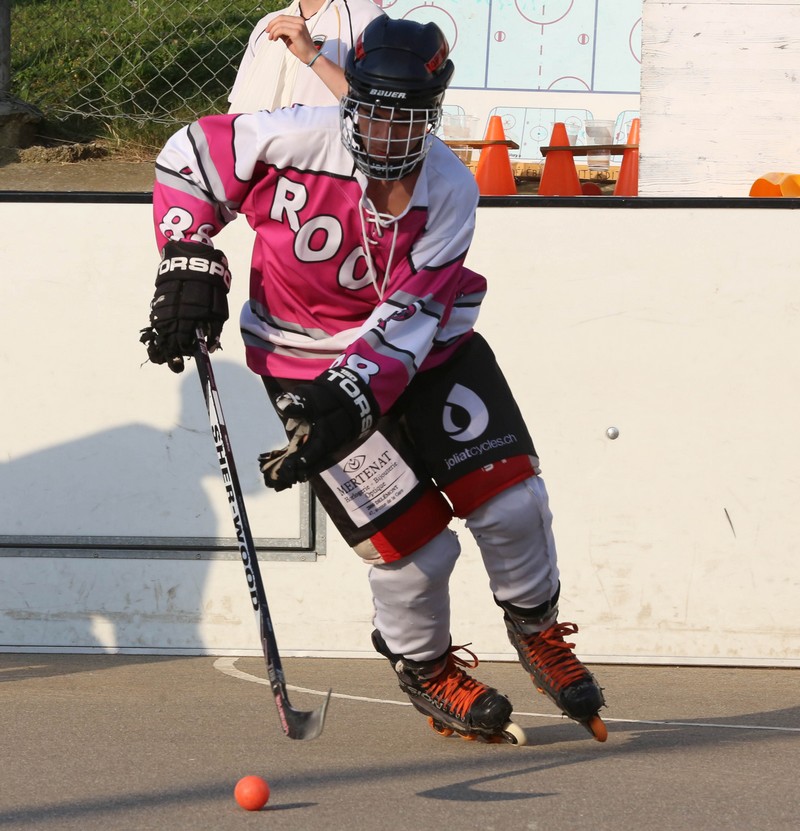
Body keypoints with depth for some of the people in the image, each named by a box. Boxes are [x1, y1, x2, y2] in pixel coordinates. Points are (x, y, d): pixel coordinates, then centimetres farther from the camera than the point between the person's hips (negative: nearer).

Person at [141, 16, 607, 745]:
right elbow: (193, 154, -6)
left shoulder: (450, 190, -16)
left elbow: (408, 318, -23)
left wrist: (351, 400, -36)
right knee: (414, 545, -8)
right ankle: (424, 666, 23)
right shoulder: (301, 139, -22)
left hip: (425, 348, 2)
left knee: (510, 501, -8)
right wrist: (188, 267, -12)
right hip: (309, 362, -2)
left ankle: (535, 626, 24)